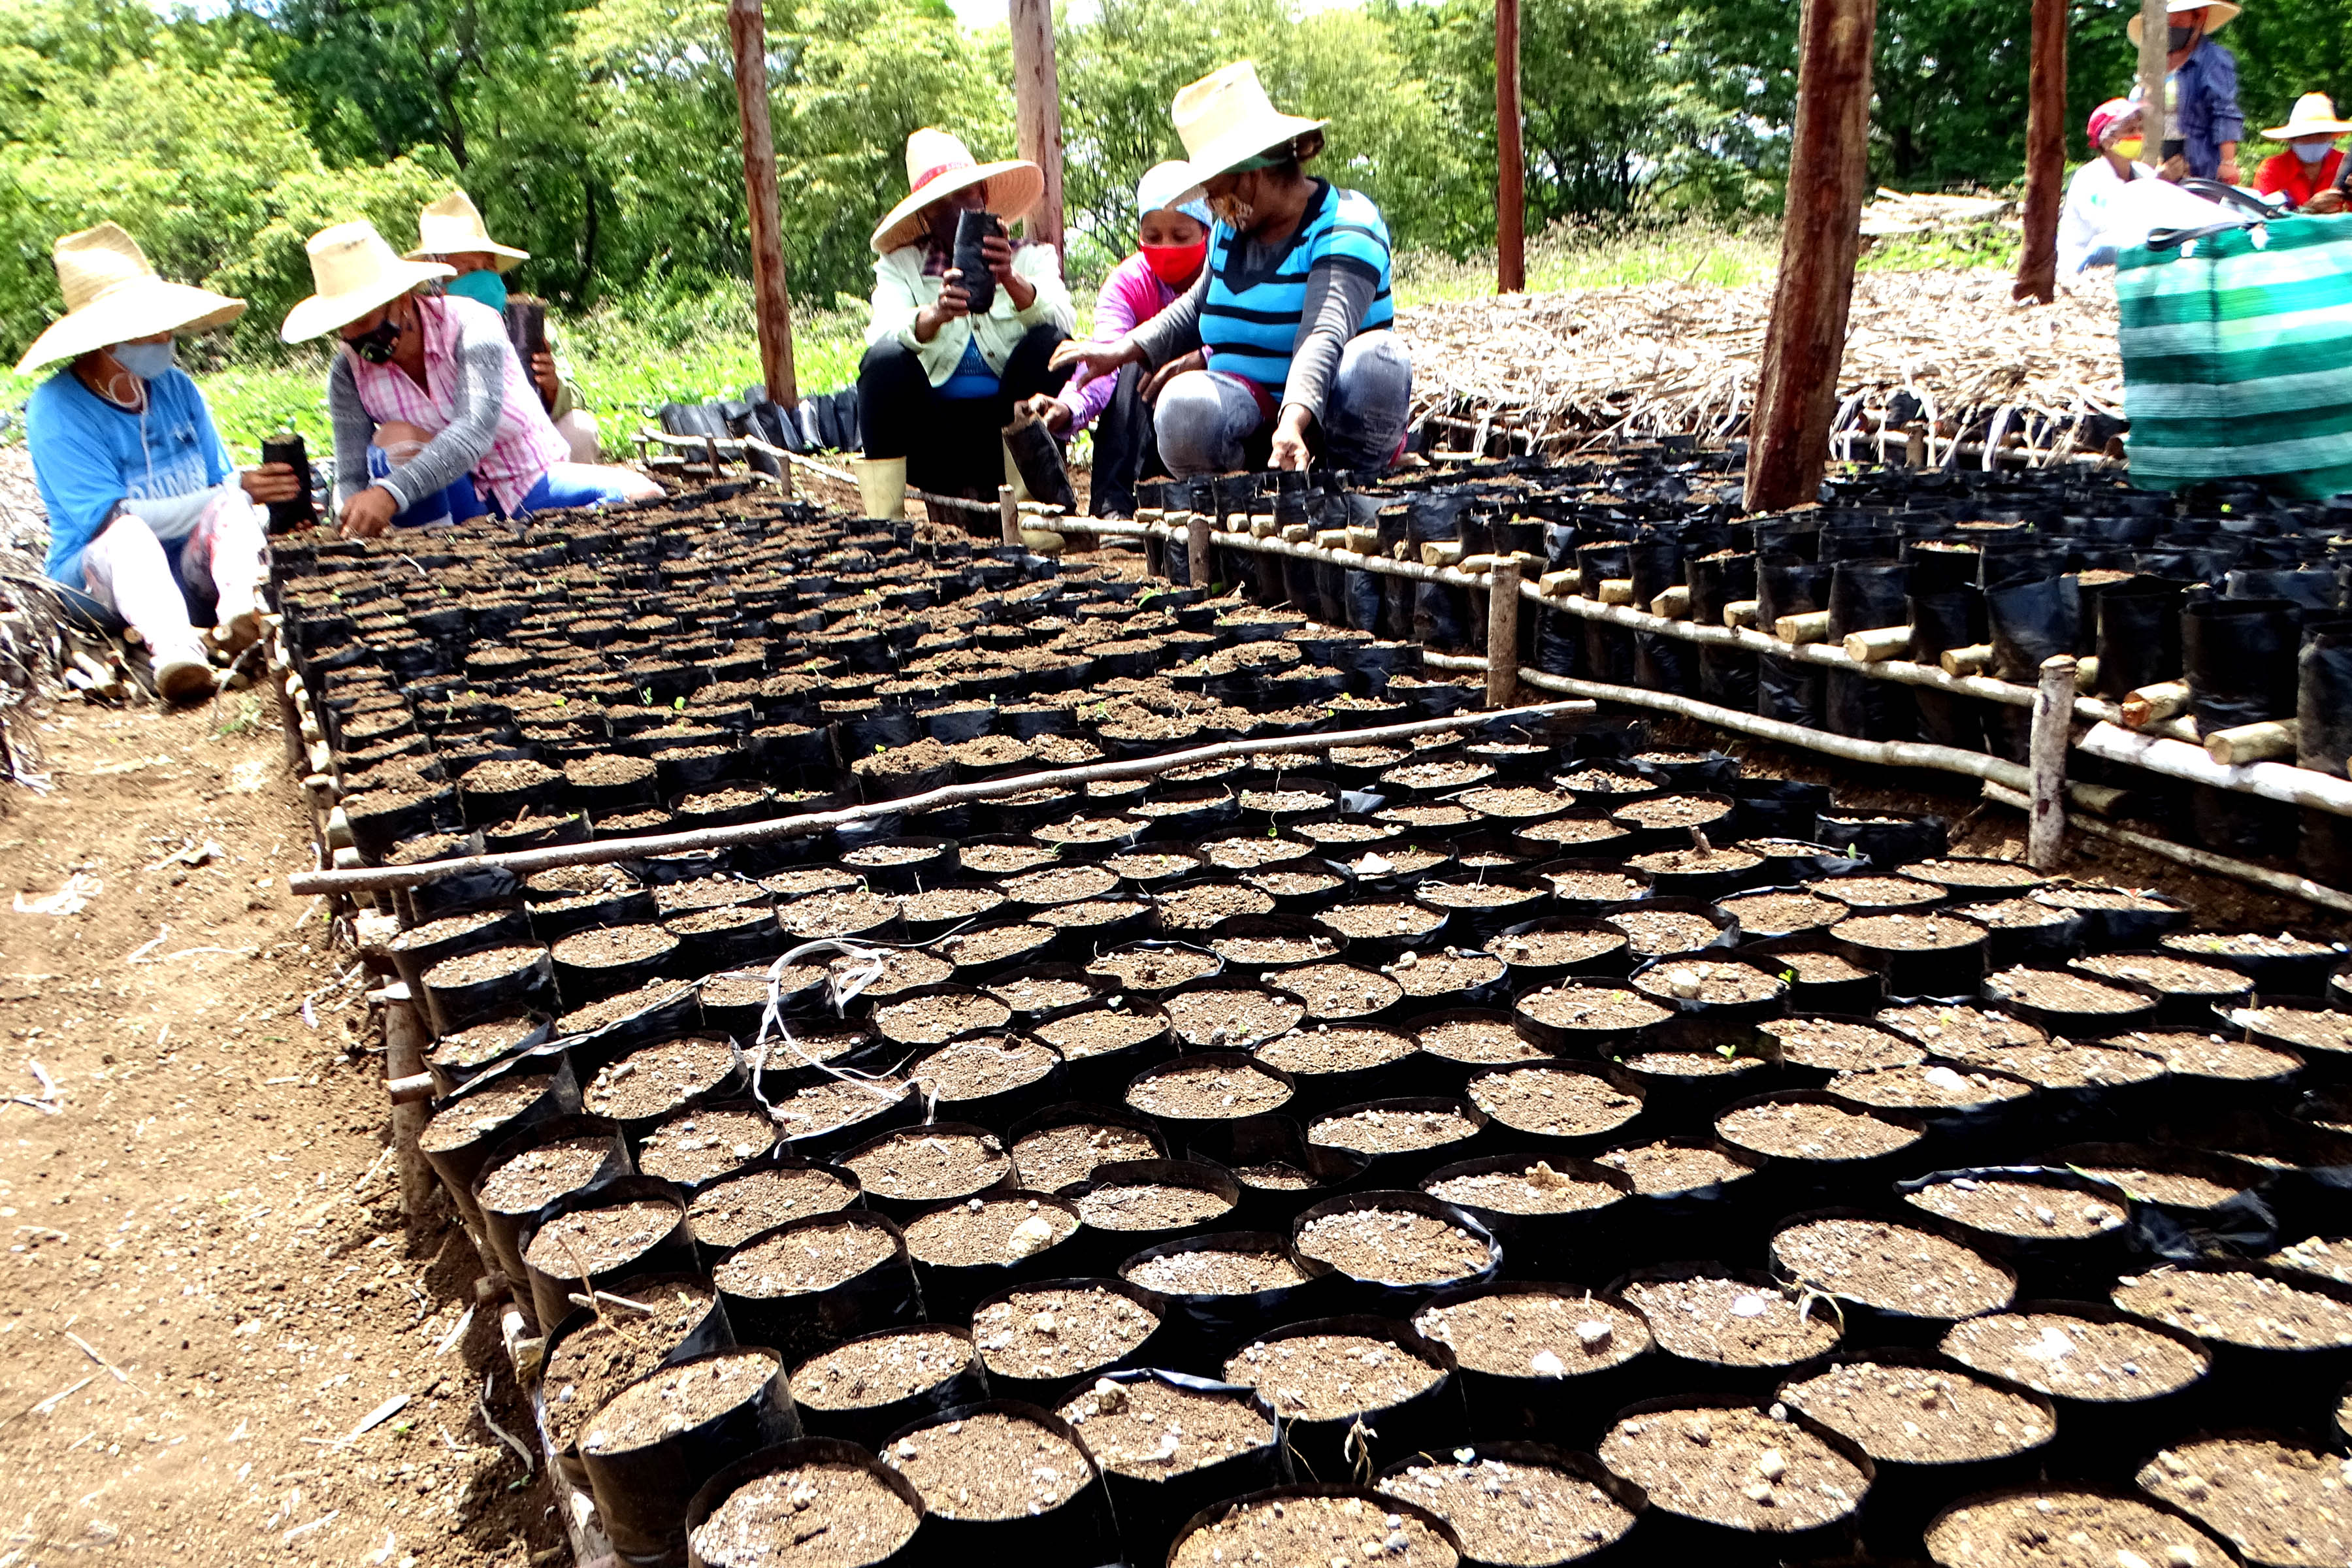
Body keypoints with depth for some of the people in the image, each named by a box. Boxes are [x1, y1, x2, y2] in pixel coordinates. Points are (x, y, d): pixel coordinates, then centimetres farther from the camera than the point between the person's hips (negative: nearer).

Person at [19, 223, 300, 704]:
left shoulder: (175, 386, 9)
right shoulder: (56, 408, -8)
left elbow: (220, 480, 9)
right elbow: (111, 518, -17)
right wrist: (237, 493, -23)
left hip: (193, 570, 4)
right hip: (101, 576, -3)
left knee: (232, 509, -27)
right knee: (128, 536, -37)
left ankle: (238, 615, -54)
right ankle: (174, 650, -63)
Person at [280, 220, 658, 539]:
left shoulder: (471, 324, -20)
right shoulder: (349, 373, -8)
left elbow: (475, 431, -36)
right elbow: (350, 476, -10)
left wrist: (390, 493, -50)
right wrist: (356, 511, -36)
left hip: (533, 489, -2)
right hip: (454, 504, 2)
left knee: (642, 496, -25)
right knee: (396, 438, -29)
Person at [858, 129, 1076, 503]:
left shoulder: (1032, 258, 9)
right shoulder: (901, 265, 7)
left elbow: (1063, 321, -14)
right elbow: (882, 333, -15)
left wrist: (1011, 280, -33)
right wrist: (936, 314, -36)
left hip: (1009, 430, 0)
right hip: (935, 440, 0)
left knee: (1049, 342, -23)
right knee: (885, 358, -26)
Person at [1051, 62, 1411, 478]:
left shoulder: (1346, 225, -12)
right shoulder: (1230, 229, 10)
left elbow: (1324, 334, -30)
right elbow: (1198, 307, 30)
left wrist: (1293, 422, -48)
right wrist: (1121, 352, 15)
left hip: (1325, 416, -3)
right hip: (1250, 406, 3)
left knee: (1379, 355, -36)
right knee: (1185, 404, -31)